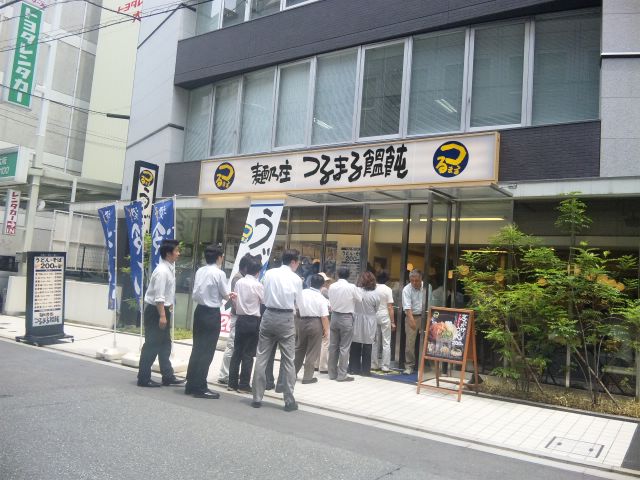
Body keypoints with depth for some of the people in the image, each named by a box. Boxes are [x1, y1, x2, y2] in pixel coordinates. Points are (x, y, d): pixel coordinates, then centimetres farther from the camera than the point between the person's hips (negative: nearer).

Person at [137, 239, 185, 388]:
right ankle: (143, 378, 11)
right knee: (152, 345, -1)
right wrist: (162, 315, -24)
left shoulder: (170, 268, 8)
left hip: (164, 309, 10)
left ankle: (168, 377, 22)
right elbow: (158, 296, -24)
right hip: (155, 310, -10)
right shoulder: (162, 271, -20)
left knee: (165, 344, 13)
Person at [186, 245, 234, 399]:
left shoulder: (199, 271, 5)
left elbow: (195, 295, 7)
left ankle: (191, 385, 22)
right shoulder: (219, 273, -13)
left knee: (197, 348, 14)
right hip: (212, 313, -7)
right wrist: (230, 295, 14)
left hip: (199, 311, 7)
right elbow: (225, 295, -8)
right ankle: (200, 388, 6)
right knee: (207, 351, 1)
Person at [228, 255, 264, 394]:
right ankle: (244, 385, 6)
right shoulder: (257, 285, -12)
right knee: (248, 354, 2)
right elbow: (265, 301, -5)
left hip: (240, 319, 5)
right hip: (253, 321, -5)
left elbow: (235, 300, 8)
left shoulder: (239, 282, 3)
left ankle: (232, 383, 16)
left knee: (237, 351, 11)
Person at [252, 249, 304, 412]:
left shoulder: (269, 273, 1)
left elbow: (263, 296, 6)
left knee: (261, 358, 8)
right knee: (288, 361, 5)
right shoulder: (296, 279, -6)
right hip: (286, 318, -2)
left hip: (269, 316, 3)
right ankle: (289, 401, 10)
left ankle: (257, 398, 12)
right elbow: (298, 303, 1)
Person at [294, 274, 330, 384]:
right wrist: (326, 330, -5)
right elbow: (324, 316, -14)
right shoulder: (321, 298, -12)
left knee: (299, 348, 18)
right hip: (316, 324, -4)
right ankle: (307, 377, 11)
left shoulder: (302, 293, -4)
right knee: (312, 351, 7)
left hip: (301, 322, 4)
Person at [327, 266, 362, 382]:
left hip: (334, 317, 4)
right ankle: (342, 375, 4)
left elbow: (330, 301, 4)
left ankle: (332, 373, 18)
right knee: (344, 347, 2)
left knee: (333, 346, 10)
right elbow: (360, 299, 1)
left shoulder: (331, 286, -3)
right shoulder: (351, 287, -14)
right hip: (346, 318, -4)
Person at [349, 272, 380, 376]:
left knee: (355, 347, 12)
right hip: (369, 324, 0)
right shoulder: (375, 295, -12)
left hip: (357, 322, 0)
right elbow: (376, 309, 1)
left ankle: (354, 368, 19)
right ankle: (365, 370, 14)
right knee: (367, 348, 9)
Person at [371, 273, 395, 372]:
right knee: (386, 343, 3)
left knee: (375, 342, 12)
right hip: (384, 317, -3)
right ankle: (385, 366, 3)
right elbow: (390, 307, -10)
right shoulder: (387, 290, -9)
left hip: (374, 316, 3)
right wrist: (392, 322, -6)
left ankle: (374, 364, 15)